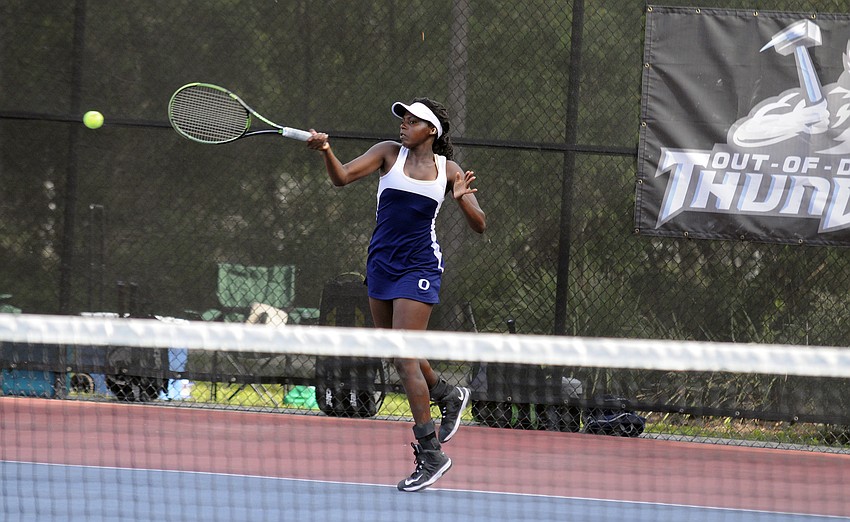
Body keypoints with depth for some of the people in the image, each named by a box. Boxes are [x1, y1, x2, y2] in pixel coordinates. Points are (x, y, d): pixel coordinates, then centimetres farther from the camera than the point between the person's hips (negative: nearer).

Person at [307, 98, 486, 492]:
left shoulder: (447, 170, 0)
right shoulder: (389, 153, 2)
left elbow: (480, 226, -1)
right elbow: (342, 177, -10)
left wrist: (463, 201, -21)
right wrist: (325, 151, -30)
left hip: (419, 268, -4)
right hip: (381, 264, 4)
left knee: (405, 359, -12)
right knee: (399, 355, 15)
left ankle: (430, 454, -8)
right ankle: (449, 396, 44)